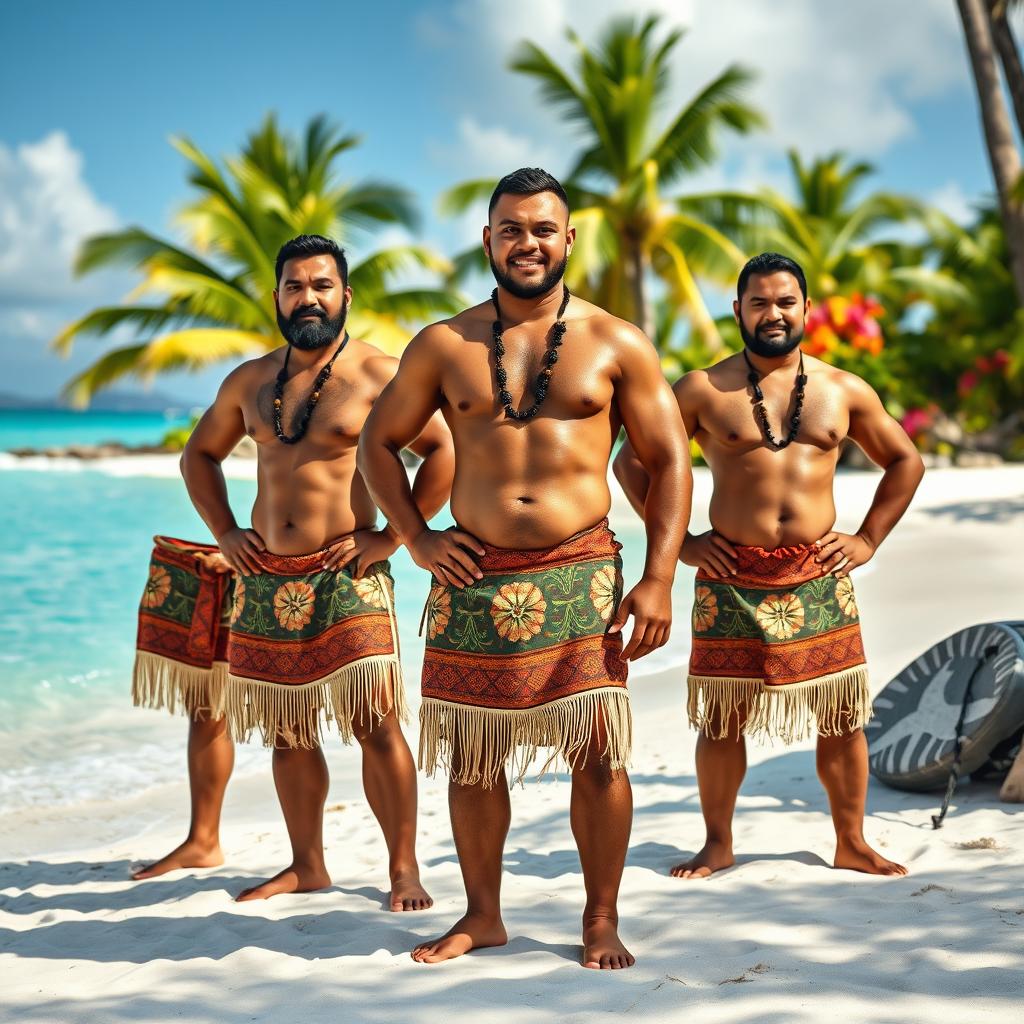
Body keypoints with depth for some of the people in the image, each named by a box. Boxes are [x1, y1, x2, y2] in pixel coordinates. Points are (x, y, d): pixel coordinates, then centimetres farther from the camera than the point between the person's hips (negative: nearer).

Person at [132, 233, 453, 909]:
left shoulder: (379, 373, -4)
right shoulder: (250, 381, 13)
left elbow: (444, 451, -8)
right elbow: (200, 454, 26)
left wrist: (391, 536, -11)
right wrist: (225, 532, 12)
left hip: (347, 577, -5)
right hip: (263, 579, 5)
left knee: (374, 721, -11)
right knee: (287, 732, 10)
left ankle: (404, 868, -3)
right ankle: (307, 866, 21)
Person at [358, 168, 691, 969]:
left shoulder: (616, 345, 5)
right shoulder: (445, 345, 7)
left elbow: (669, 461, 5)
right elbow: (379, 442, 15)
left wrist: (659, 579, -4)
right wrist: (418, 540, 3)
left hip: (582, 575, -1)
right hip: (475, 579, 2)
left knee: (597, 750, -5)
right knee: (470, 754, 7)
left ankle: (602, 919, 10)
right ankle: (482, 915, 23)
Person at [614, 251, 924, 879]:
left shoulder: (846, 392, 8)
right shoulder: (704, 391, 1)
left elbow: (905, 461, 19)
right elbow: (632, 461, 6)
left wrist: (868, 539, 9)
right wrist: (679, 541, 1)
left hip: (820, 577, 2)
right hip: (732, 580, -2)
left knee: (842, 715, 3)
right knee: (722, 716, 2)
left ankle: (852, 842, 17)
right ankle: (718, 845, 16)